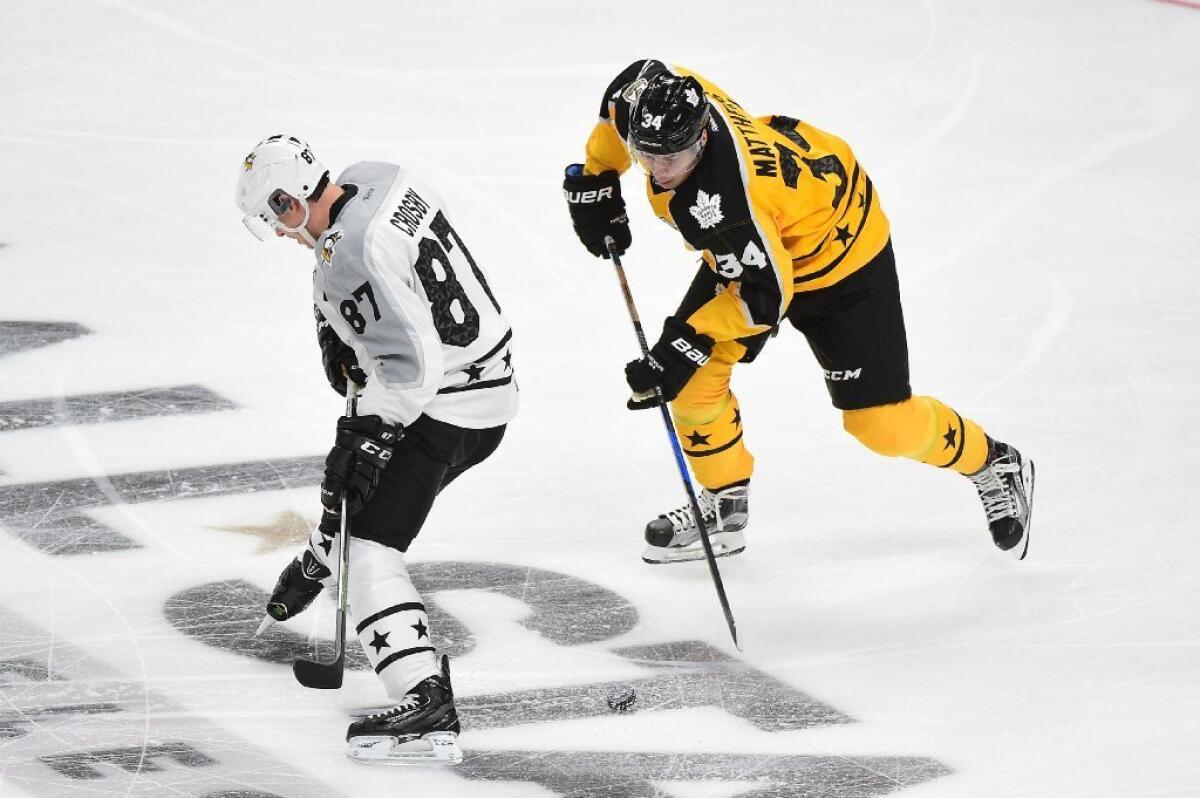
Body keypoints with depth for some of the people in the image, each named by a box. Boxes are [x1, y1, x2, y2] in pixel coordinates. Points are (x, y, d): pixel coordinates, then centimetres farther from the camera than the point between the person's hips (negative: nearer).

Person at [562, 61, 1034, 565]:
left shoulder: (721, 199, -43)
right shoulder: (657, 96, -23)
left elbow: (766, 295, -34)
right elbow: (637, 78, 3)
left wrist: (684, 344, -32)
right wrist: (595, 181, 7)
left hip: (837, 251, -8)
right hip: (746, 249, 8)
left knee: (879, 420, -2)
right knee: (695, 374, -4)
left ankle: (995, 467, 23)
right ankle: (724, 507, 16)